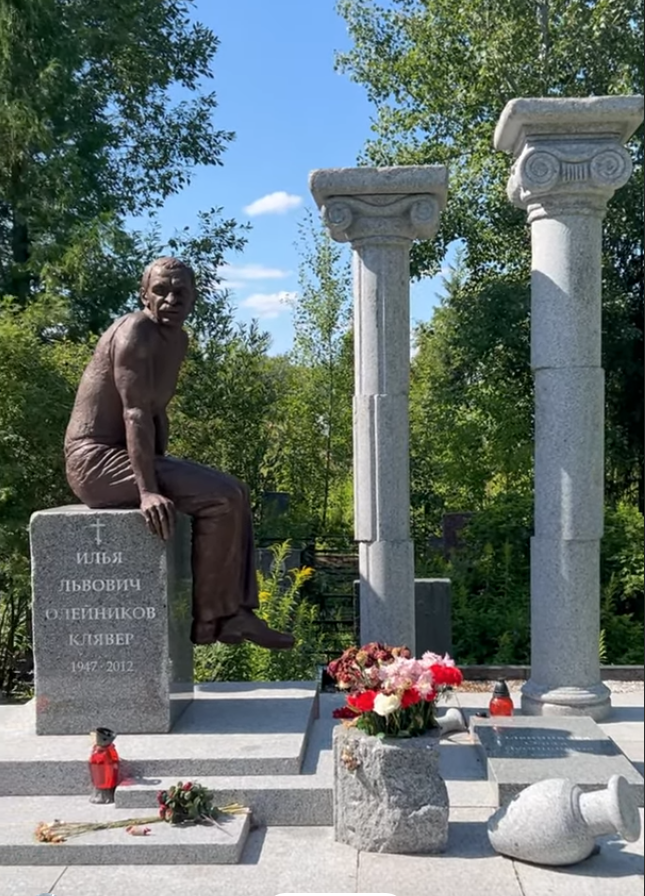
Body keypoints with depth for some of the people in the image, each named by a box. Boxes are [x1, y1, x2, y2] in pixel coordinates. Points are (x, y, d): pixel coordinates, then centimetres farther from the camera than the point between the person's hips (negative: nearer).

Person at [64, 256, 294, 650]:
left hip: (123, 457, 10)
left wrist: (161, 472, 10)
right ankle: (209, 621, -9)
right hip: (95, 459, -10)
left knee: (235, 492, 8)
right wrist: (148, 491, -31)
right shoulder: (135, 332, -15)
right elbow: (136, 414, -25)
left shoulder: (178, 340, 14)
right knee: (220, 499, -20)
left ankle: (236, 612, 3)